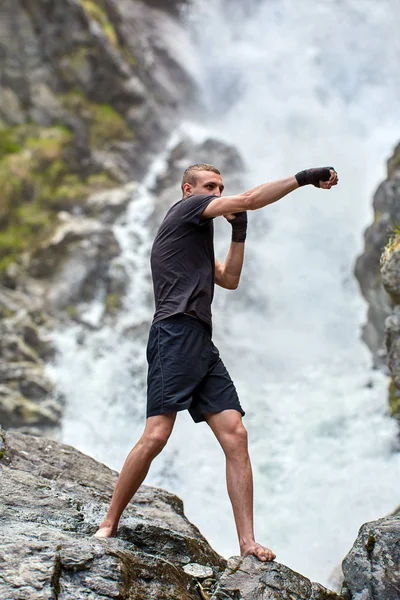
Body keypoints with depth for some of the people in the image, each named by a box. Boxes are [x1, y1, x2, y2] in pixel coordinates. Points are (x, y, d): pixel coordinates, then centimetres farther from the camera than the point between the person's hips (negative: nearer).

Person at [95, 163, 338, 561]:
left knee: (235, 436, -4)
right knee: (156, 436, -18)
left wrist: (239, 233, 23)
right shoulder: (185, 208, 7)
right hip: (176, 333, -9)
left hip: (203, 345, 9)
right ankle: (108, 525, -4)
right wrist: (305, 178, 0)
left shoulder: (198, 237, 32)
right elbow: (249, 199, -3)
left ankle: (247, 543, -8)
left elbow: (229, 280, 32)